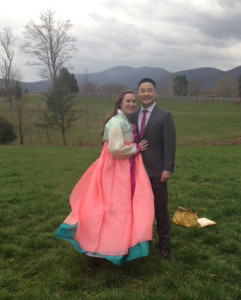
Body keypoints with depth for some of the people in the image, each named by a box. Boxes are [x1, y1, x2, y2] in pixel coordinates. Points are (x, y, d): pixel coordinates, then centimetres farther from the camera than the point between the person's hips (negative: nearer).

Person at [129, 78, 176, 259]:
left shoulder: (165, 116, -5)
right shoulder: (133, 116, 9)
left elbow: (170, 144, -10)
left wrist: (168, 169, -15)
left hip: (156, 171, -4)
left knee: (160, 209, 6)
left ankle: (164, 244, 20)